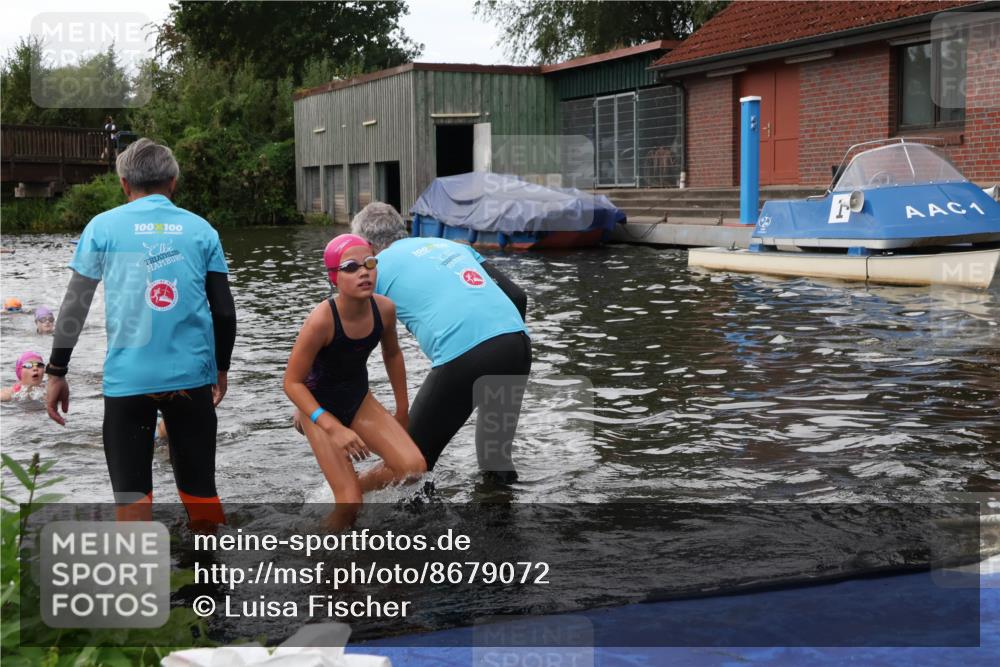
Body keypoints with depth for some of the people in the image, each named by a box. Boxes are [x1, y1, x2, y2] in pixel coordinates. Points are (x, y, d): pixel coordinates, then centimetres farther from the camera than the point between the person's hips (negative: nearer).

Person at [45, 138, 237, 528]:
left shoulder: (103, 226, 2)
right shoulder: (201, 229, 6)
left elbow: (75, 305, 1)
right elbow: (224, 310, 5)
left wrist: (56, 372, 9)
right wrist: (222, 368, 19)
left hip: (128, 377, -2)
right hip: (192, 375, 2)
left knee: (132, 493, 6)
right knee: (199, 488, 13)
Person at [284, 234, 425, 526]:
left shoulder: (384, 308, -15)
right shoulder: (321, 320, -30)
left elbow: (392, 354, 6)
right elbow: (292, 382, -23)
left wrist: (402, 411, 14)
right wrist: (332, 428, -32)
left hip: (359, 399, 5)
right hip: (320, 407, -5)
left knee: (414, 467, -12)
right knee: (349, 504, -12)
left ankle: (356, 487, 16)